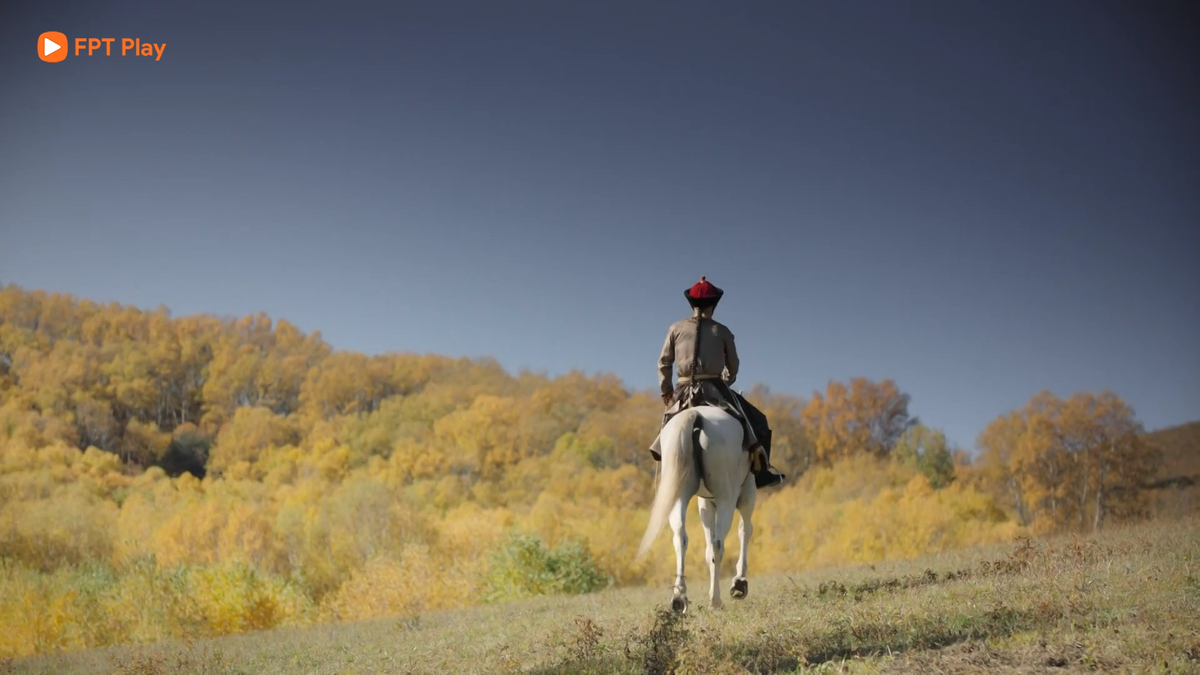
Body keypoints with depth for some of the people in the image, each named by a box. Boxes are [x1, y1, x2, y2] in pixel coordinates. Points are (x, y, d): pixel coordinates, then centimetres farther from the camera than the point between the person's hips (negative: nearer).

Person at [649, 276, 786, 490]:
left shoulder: (676, 328, 6)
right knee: (756, 421, 10)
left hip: (684, 392, 2)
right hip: (715, 389, -2)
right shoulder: (722, 332, 4)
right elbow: (733, 367, 12)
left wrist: (665, 392, 16)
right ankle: (761, 469, 0)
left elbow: (664, 363, 7)